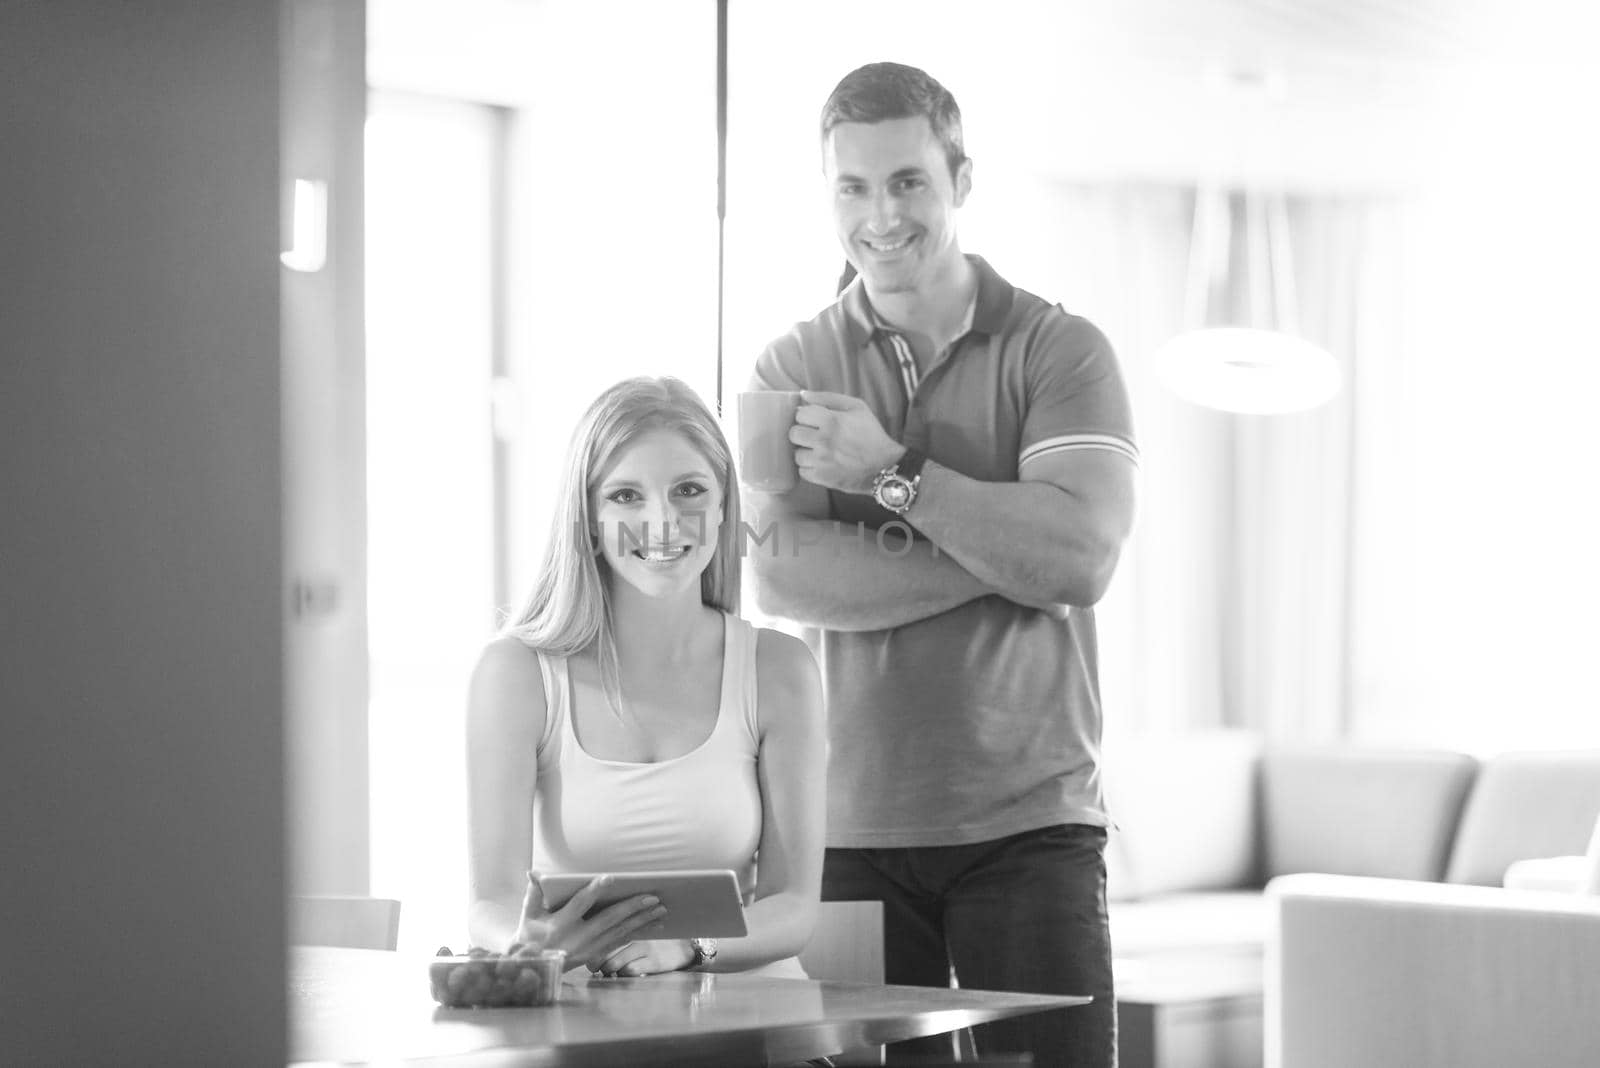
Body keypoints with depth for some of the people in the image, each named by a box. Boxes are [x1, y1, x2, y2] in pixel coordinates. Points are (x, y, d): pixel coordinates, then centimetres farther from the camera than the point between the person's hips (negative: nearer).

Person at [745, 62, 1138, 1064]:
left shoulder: (1059, 350, 3)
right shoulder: (793, 370, 8)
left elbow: (1080, 557, -12)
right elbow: (783, 574, -8)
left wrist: (893, 473, -11)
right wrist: (1005, 555, -13)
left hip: (1031, 824, -1)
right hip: (853, 827, 2)